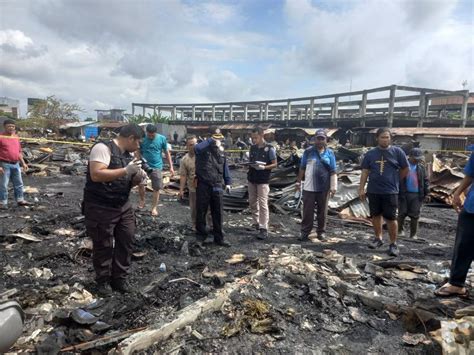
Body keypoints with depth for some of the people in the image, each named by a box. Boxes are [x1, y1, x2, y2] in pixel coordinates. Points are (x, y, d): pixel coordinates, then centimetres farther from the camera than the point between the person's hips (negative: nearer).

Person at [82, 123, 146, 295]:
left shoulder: (128, 155, 10)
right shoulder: (103, 148, -16)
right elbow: (96, 175, -27)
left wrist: (138, 177, -5)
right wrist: (125, 170, -27)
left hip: (123, 206, 8)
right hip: (100, 208, -8)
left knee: (126, 241, 10)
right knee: (103, 245, 4)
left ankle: (119, 278, 25)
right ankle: (103, 280, 23)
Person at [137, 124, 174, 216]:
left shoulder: (162, 138, -4)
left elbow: (167, 153, 3)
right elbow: (138, 152, 3)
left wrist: (171, 167, 0)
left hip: (157, 167, 0)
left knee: (156, 188, 4)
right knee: (140, 184, -9)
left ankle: (154, 208, 16)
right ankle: (142, 201, 18)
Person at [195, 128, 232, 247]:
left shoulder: (221, 150, 11)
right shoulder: (204, 149, -5)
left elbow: (225, 167, 16)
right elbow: (197, 148, -29)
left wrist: (227, 182, 12)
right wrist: (211, 141, -21)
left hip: (217, 186, 4)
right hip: (203, 185, -4)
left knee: (217, 213, 8)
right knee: (201, 211, 7)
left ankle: (219, 238, 17)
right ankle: (201, 235, 23)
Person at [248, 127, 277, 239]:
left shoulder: (269, 149, -9)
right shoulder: (252, 147, 8)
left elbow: (274, 164, -6)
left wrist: (264, 167, -23)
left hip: (263, 180, -6)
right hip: (252, 178, 6)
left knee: (263, 204, -6)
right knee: (252, 202, 13)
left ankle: (264, 228, -3)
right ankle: (257, 222, 30)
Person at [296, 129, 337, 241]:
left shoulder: (330, 153, 3)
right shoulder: (308, 151, 0)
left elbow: (333, 172, 2)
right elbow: (302, 168, 5)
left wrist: (333, 186, -4)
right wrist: (298, 182, 4)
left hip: (324, 188, 1)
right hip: (309, 187, -1)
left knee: (322, 211, 11)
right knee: (307, 211, 3)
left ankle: (321, 231, 24)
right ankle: (305, 232, 13)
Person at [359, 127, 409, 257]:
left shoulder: (397, 152, -2)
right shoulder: (370, 154, 4)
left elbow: (405, 169, 7)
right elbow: (365, 172, 5)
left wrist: (394, 181, 13)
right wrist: (361, 188, 0)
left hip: (390, 191, -2)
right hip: (373, 191, 3)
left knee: (391, 218, 0)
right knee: (375, 215, 13)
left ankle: (393, 244, 11)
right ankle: (378, 238, 30)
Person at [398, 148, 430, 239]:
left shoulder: (421, 167, 8)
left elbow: (426, 180, 11)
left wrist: (426, 193, 7)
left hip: (416, 195, 2)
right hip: (403, 194, -2)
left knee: (414, 215, 4)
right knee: (402, 213, 3)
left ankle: (413, 234, 14)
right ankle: (400, 230, 23)